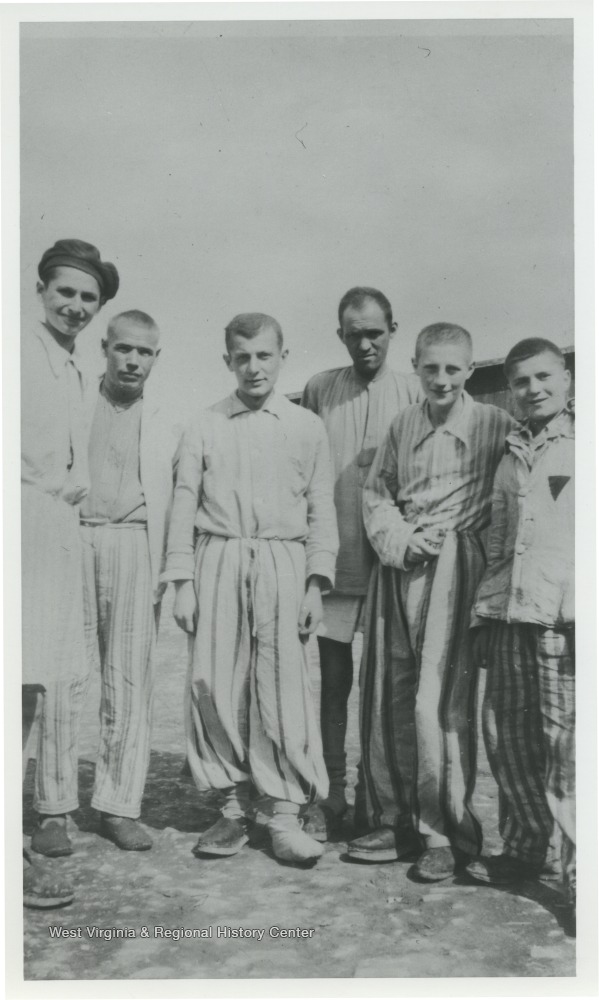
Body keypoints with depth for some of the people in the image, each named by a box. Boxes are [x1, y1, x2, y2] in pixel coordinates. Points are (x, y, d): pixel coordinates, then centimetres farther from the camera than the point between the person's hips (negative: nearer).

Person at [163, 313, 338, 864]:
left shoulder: (308, 427, 8)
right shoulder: (205, 426, 9)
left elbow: (321, 510, 8)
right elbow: (185, 503, 8)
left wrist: (317, 584, 0)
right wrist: (183, 582, 2)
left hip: (282, 563, -1)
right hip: (218, 561, 1)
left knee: (283, 686, -6)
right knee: (214, 684, -1)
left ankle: (286, 814, 5)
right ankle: (233, 807, 14)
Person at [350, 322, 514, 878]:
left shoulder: (495, 425, 0)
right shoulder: (402, 426, 14)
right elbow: (375, 492, 15)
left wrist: (440, 538, -10)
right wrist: (396, 538, -3)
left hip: (453, 566, -5)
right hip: (397, 566, 5)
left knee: (436, 701, -9)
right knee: (387, 697, 6)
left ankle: (445, 833, 5)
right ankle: (394, 821, 20)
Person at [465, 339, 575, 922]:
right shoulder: (512, 456, 19)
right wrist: (485, 610, 18)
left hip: (565, 619, -6)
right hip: (511, 616, 6)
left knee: (568, 748, -5)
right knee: (507, 739, 9)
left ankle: (580, 874, 7)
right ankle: (523, 848, 26)